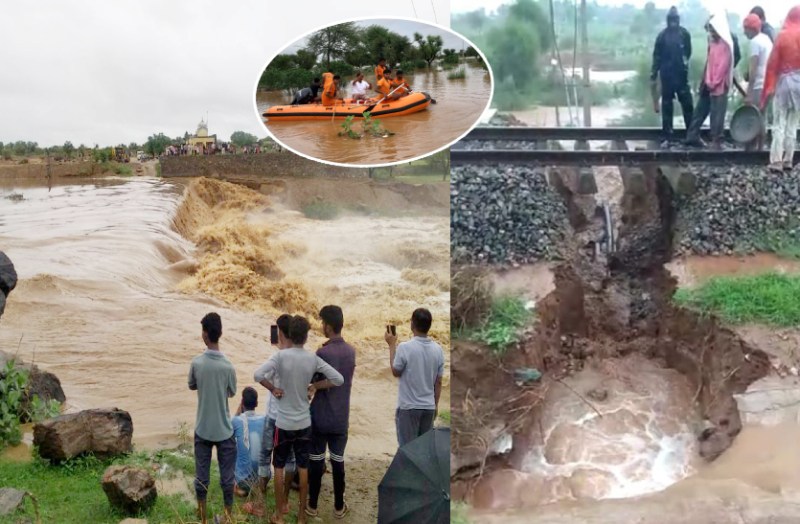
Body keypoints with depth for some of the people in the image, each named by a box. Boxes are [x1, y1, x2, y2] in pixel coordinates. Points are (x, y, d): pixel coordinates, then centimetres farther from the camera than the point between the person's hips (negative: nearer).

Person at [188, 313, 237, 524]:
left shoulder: (196, 363, -12)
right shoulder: (228, 367, -17)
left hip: (202, 429, 2)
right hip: (224, 430, -2)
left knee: (201, 475, 12)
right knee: (227, 475, 10)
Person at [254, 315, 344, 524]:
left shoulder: (281, 356, -13)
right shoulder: (313, 359, -6)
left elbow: (258, 376, -26)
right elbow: (338, 379, -7)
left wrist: (273, 389, -10)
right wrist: (315, 386, 2)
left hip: (284, 423, -2)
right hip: (304, 422, 2)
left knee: (279, 467, 12)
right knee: (303, 468, 12)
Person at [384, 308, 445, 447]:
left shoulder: (405, 348, -17)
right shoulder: (438, 349, -2)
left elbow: (395, 372, -1)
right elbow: (438, 382, 4)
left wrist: (392, 345, 5)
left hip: (408, 406, -4)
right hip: (429, 406, 4)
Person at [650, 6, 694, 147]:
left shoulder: (684, 33, -1)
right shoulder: (662, 35, -2)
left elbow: (688, 51, 12)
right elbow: (657, 56, -1)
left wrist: (684, 61, -2)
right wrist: (653, 75, -3)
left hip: (681, 75, 0)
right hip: (667, 75, 0)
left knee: (687, 104, 1)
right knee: (666, 106, 4)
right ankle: (667, 138, 9)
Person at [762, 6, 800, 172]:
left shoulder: (782, 35, -4)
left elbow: (773, 63, -5)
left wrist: (769, 88, -1)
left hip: (784, 81, -2)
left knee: (779, 124, 0)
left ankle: (776, 162, -5)